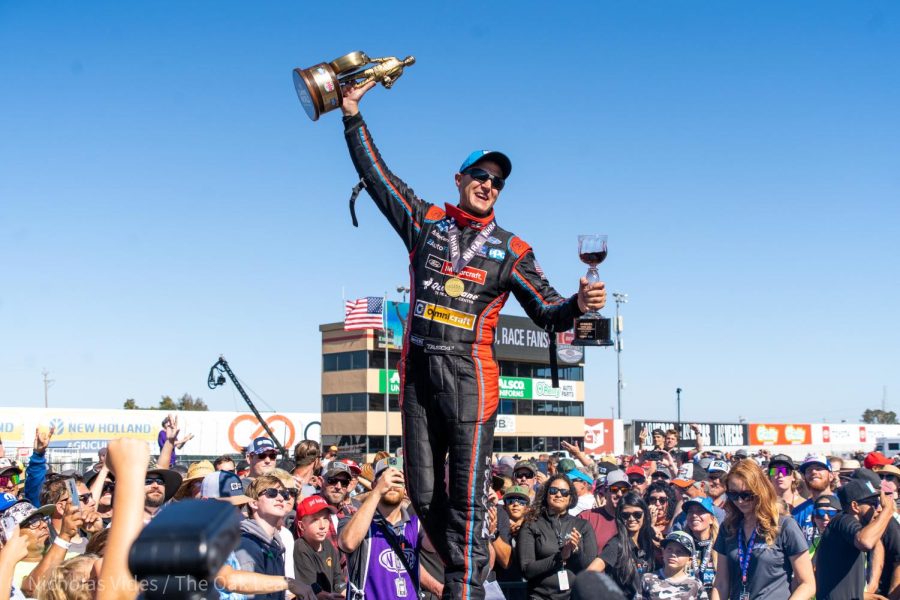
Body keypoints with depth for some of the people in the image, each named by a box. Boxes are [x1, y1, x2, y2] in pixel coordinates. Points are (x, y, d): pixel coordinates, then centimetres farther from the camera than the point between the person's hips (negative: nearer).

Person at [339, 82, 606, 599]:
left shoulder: (511, 250, 8)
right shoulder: (426, 222, 12)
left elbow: (548, 313, 6)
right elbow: (375, 173, 15)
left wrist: (579, 305, -15)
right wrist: (353, 116, 11)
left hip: (470, 376, -2)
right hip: (418, 369, 3)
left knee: (466, 496, -8)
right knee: (423, 493, 7)